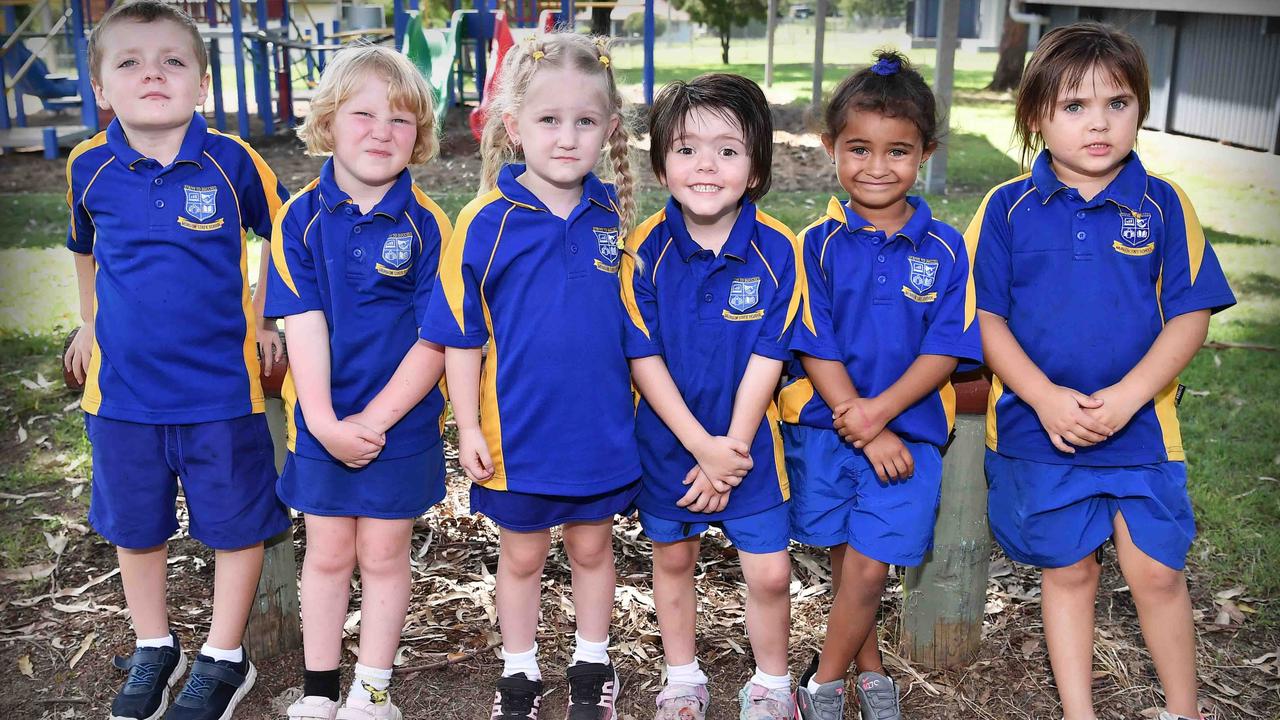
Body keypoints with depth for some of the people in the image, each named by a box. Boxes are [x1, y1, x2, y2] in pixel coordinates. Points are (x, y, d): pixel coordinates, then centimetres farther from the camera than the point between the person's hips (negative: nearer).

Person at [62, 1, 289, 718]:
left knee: (236, 524, 8)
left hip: (221, 385, -2)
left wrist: (263, 318, 4)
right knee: (135, 525, 17)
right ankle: (155, 649, 39)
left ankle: (225, 659, 29)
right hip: (123, 385, 3)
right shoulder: (90, 168, -3)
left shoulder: (232, 161, -11)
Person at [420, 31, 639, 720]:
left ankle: (591, 663, 39)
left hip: (602, 428, 2)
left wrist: (638, 401, 8)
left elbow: (635, 320, 8)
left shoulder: (614, 216, -4)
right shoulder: (486, 221, -13)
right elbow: (461, 335, -7)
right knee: (521, 555, 16)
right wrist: (468, 426, -8)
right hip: (518, 431, -2)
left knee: (592, 546, 18)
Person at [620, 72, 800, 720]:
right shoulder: (645, 249, -12)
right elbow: (643, 358, -12)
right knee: (672, 560, 16)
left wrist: (733, 447, -13)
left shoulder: (775, 251, -13)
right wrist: (702, 445, -17)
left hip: (747, 443, -1)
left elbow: (767, 359, -11)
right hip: (667, 440, 1)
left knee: (769, 574, 2)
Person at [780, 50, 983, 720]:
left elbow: (945, 349, -5)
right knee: (849, 565, 9)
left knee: (867, 568, -4)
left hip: (909, 430, 0)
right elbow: (814, 347, -6)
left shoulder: (943, 249, -1)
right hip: (824, 427, 1)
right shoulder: (818, 243, -3)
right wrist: (863, 430, -13)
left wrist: (881, 409, -18)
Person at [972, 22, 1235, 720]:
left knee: (1156, 571, 5)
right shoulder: (1008, 207, -4)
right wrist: (1045, 397, -15)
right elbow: (985, 316, -4)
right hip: (1036, 427, 0)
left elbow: (1190, 315, -3)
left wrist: (1126, 396, -15)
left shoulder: (1162, 205, -2)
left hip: (1139, 425, 0)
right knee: (1067, 571, 13)